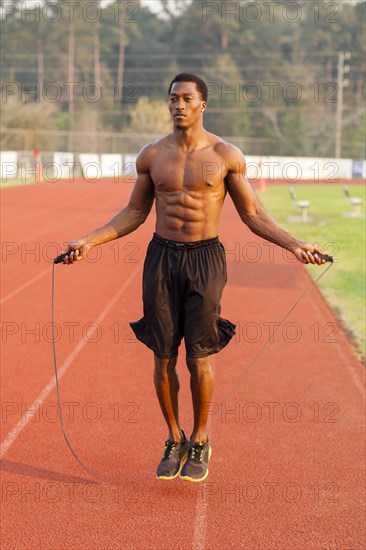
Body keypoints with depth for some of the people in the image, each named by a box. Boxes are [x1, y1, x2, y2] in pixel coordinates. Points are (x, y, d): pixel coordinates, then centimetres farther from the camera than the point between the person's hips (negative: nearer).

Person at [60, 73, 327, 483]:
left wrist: (293, 245, -10)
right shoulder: (152, 155, 3)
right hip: (161, 258, 2)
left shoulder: (226, 155, -2)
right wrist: (89, 241, 2)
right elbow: (135, 212, 12)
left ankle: (199, 443, 19)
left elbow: (252, 214, 3)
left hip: (205, 260, -2)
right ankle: (174, 441, 23)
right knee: (163, 358, 4)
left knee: (198, 359, -1)